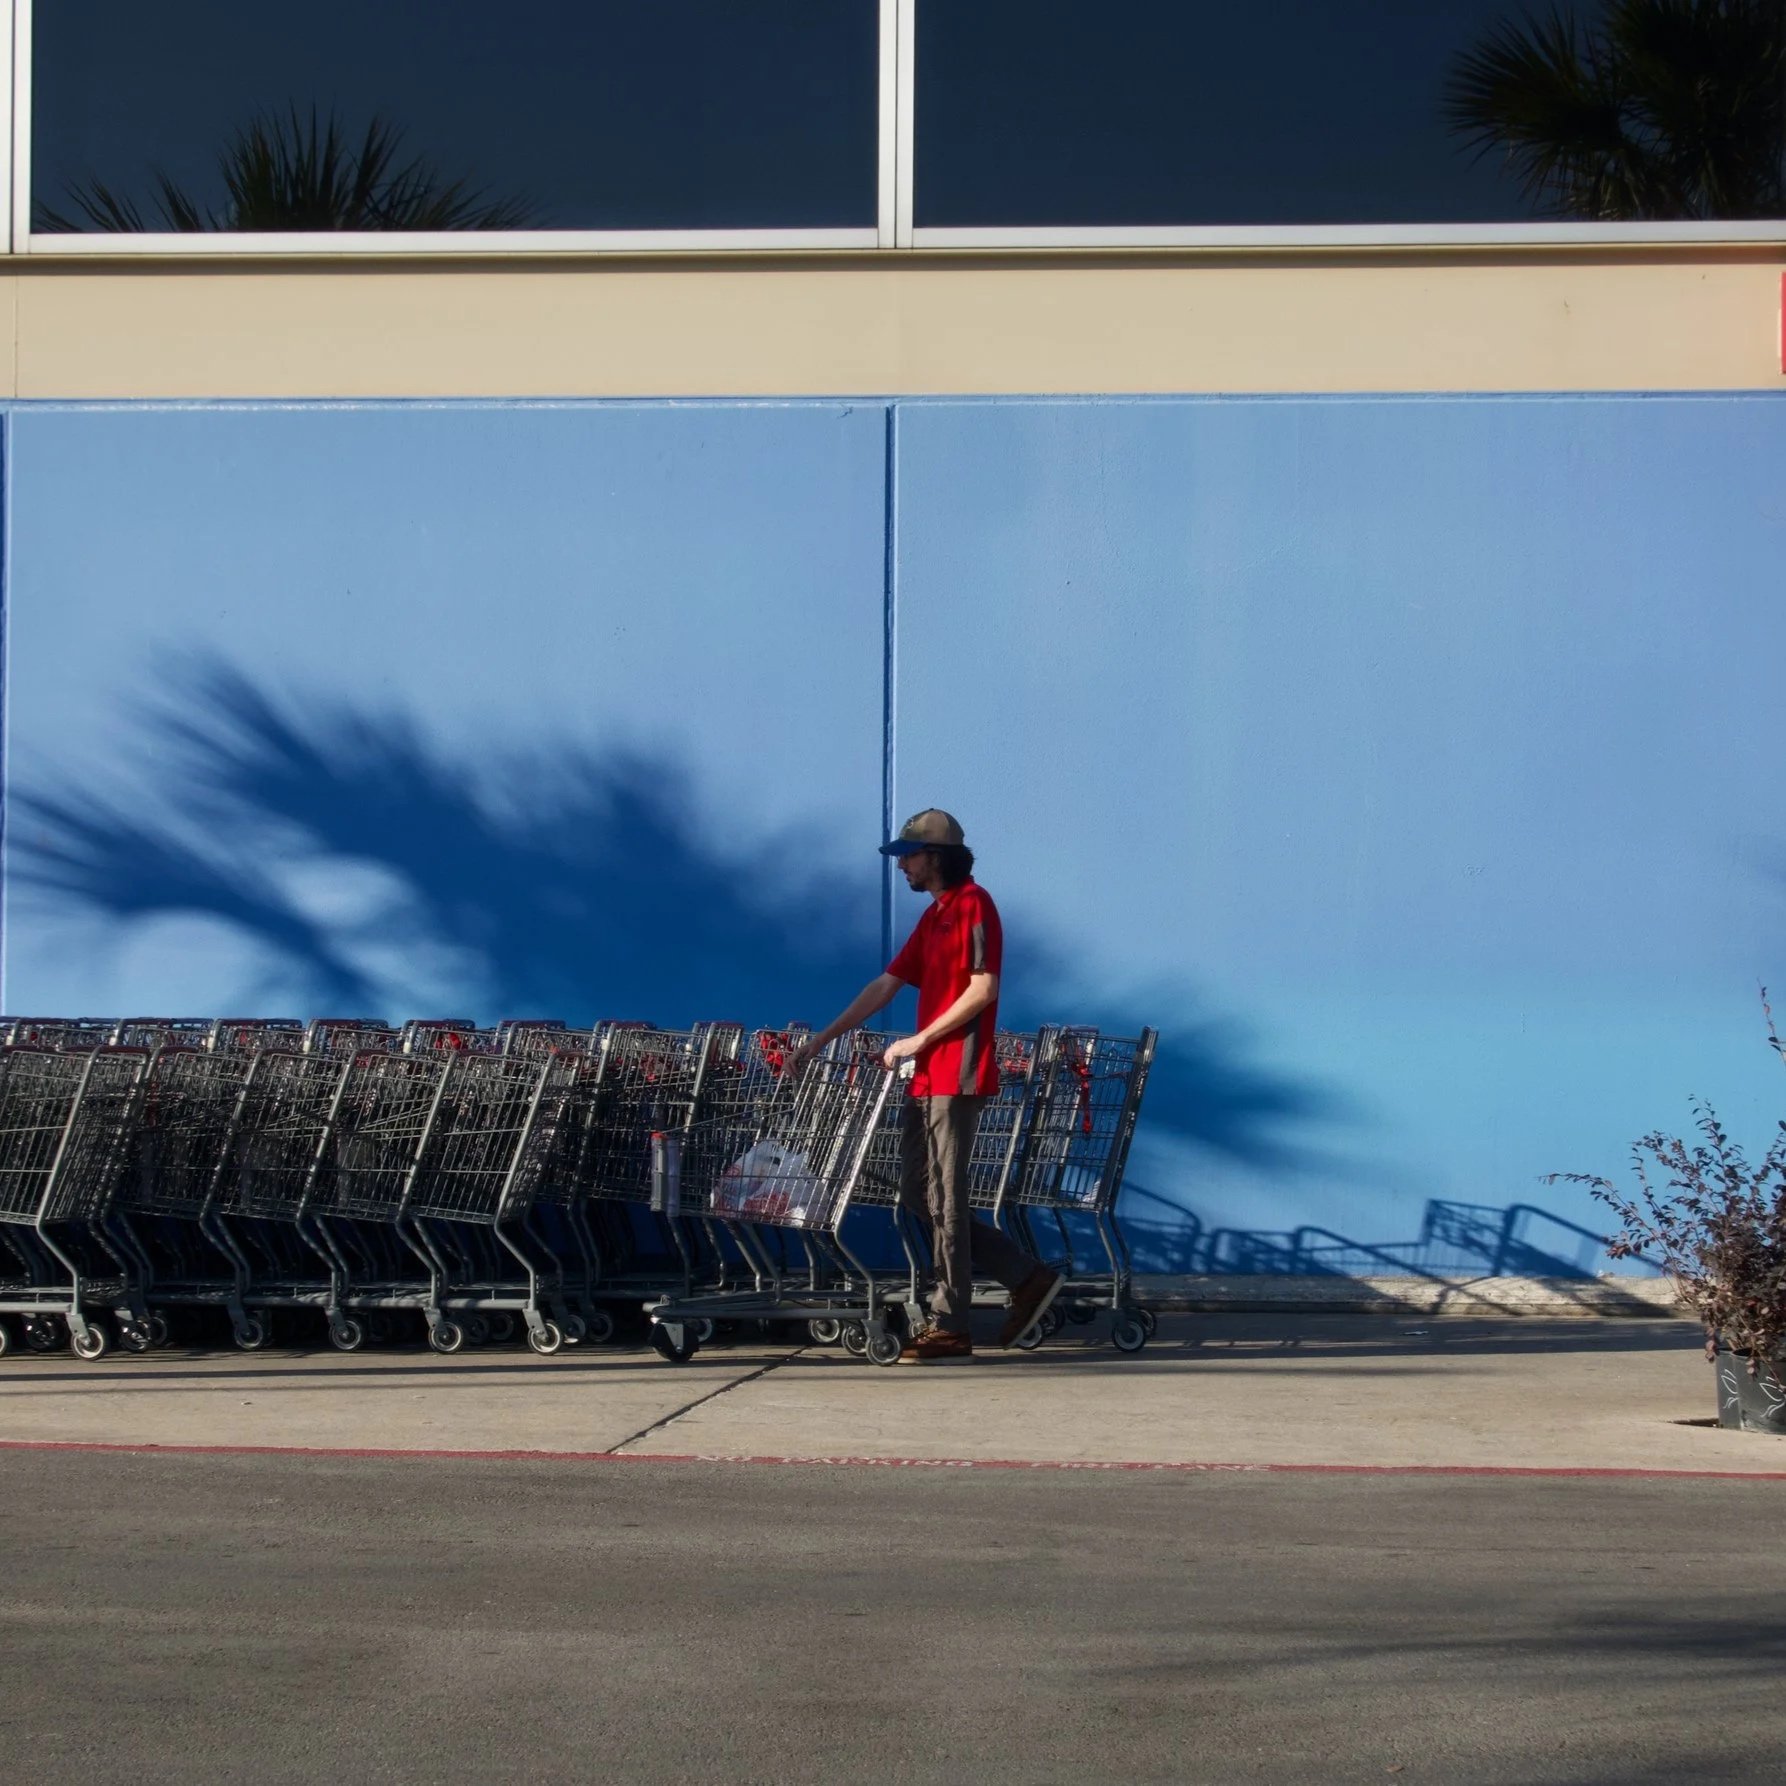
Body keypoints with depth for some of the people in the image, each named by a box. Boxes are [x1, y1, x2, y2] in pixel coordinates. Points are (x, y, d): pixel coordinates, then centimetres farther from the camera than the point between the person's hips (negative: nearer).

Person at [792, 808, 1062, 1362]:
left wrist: (919, 1041, -14)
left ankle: (949, 1326, -1)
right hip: (926, 1076, 10)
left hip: (957, 1074, -10)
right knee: (917, 1193, 9)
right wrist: (824, 1038, 18)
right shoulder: (933, 916, 19)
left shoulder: (973, 904, -8)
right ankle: (1026, 1278, 13)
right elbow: (886, 985, 21)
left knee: (944, 1199, -6)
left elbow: (984, 988, -17)